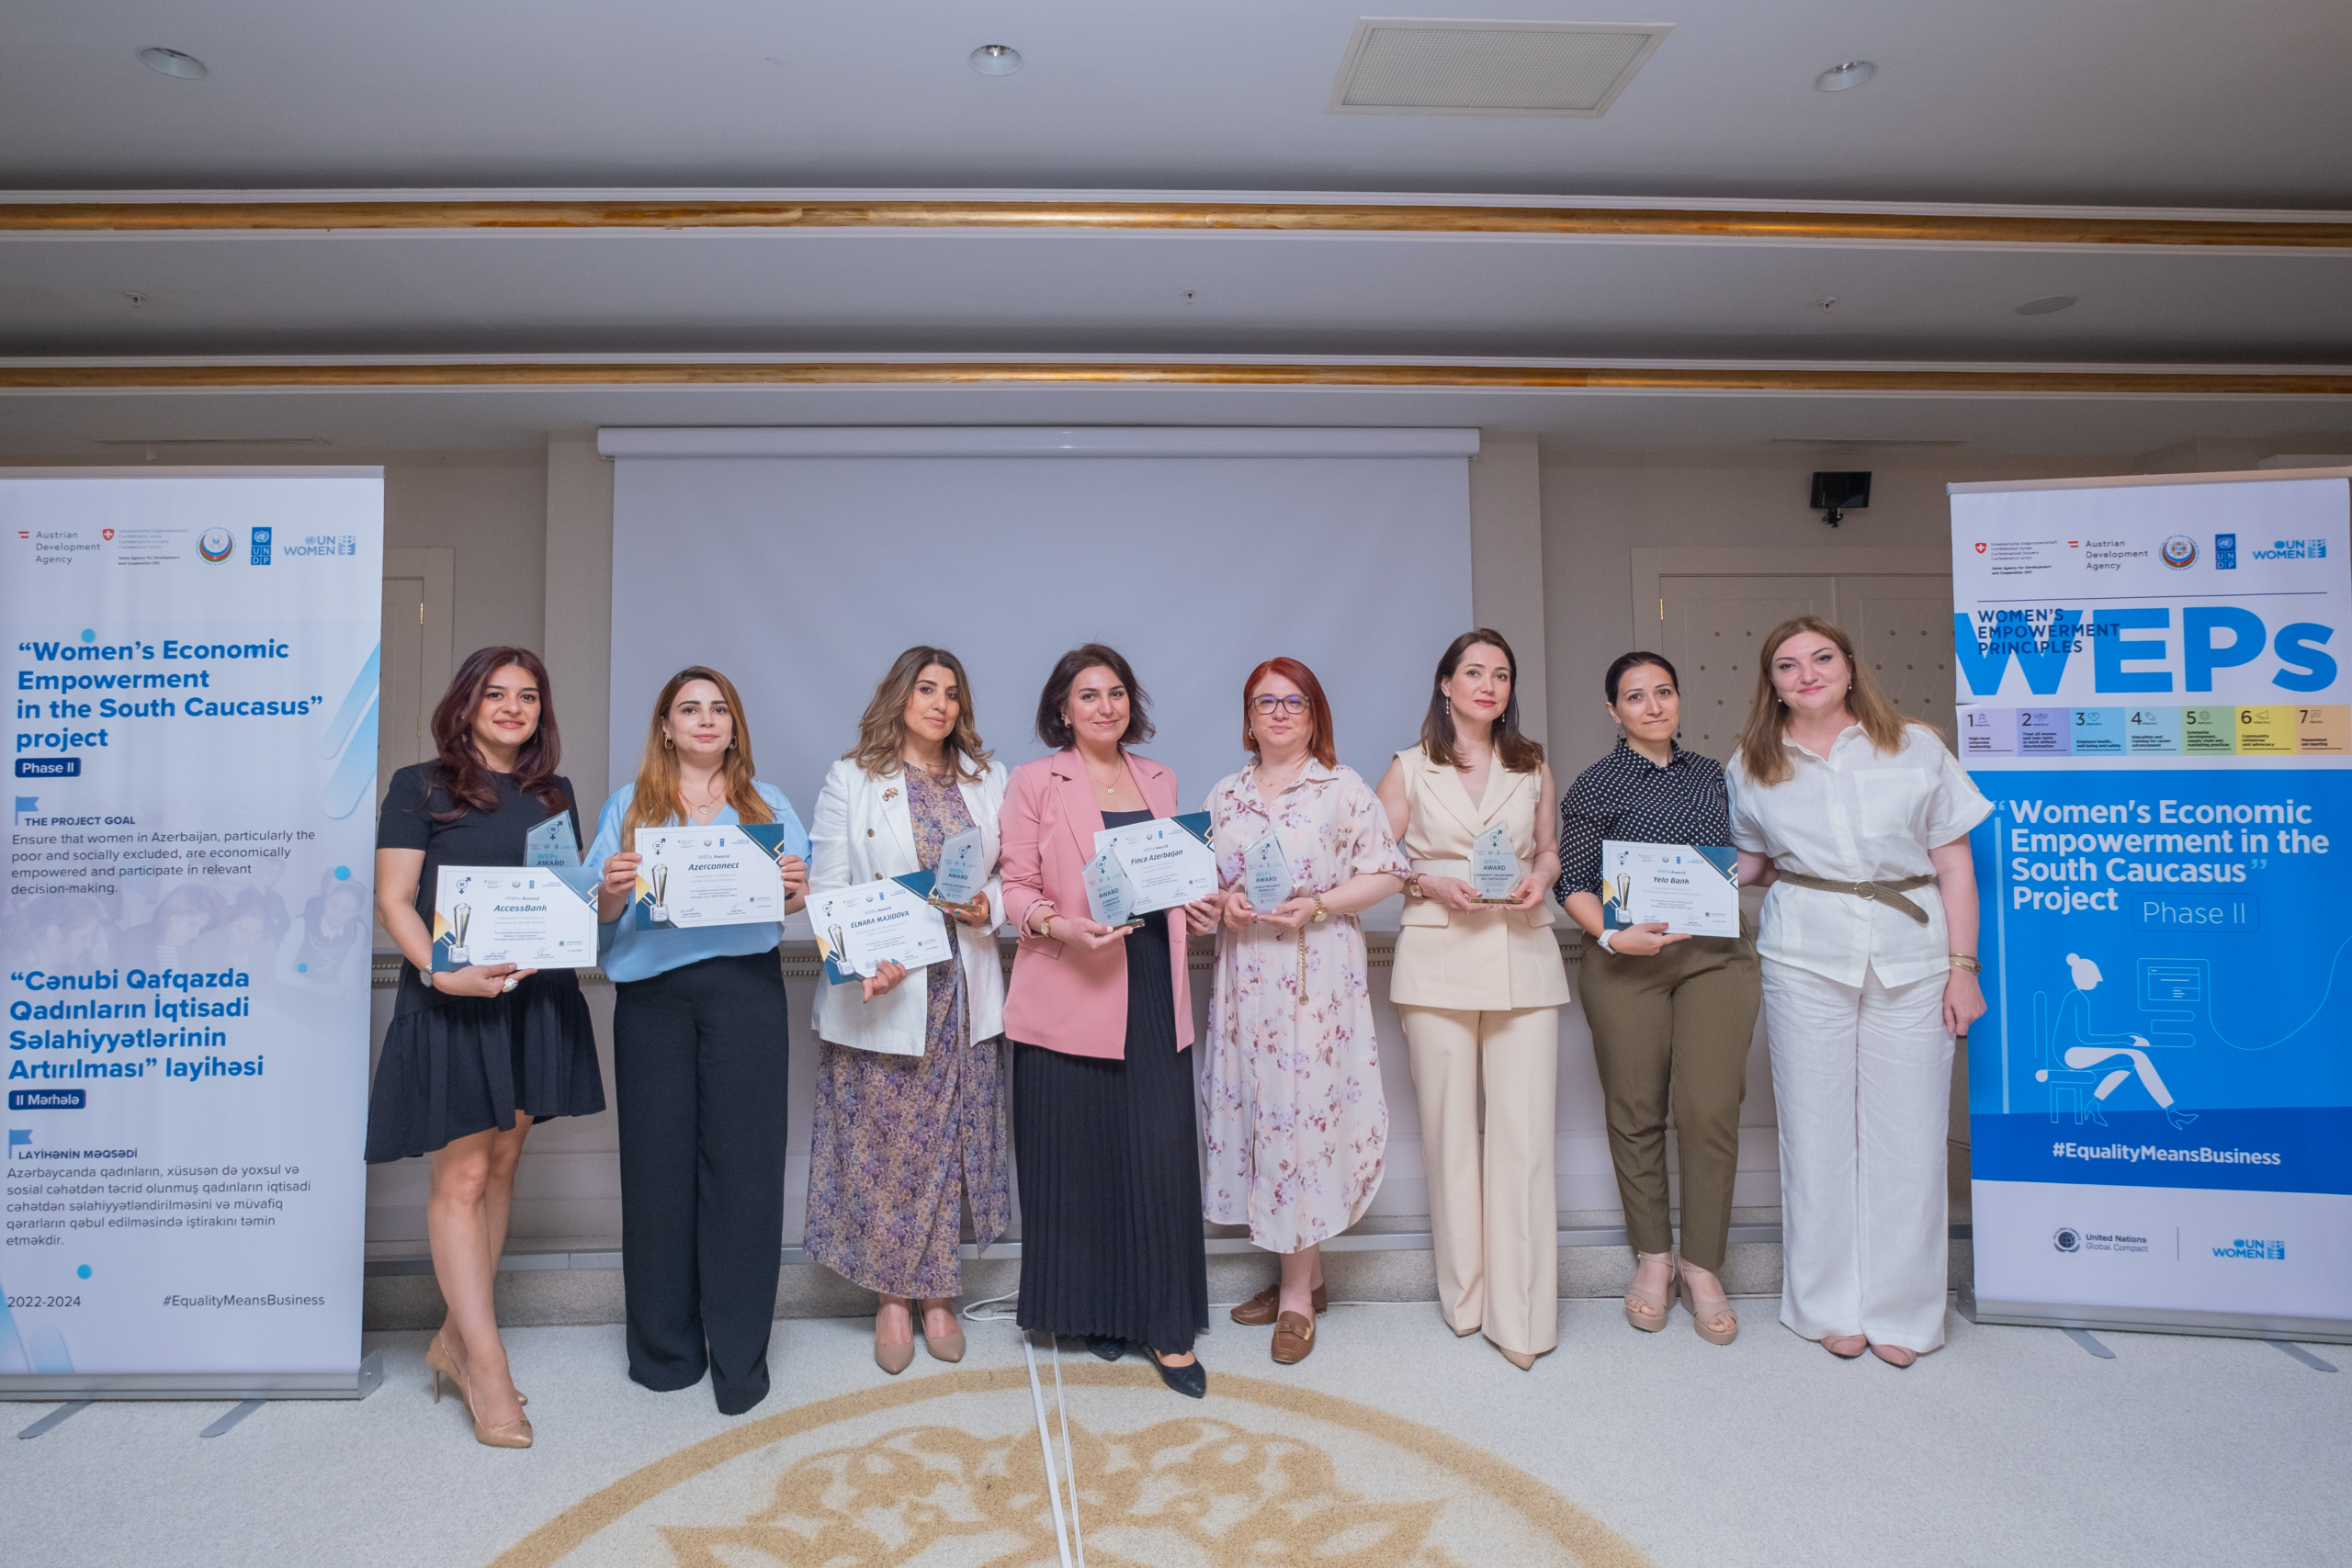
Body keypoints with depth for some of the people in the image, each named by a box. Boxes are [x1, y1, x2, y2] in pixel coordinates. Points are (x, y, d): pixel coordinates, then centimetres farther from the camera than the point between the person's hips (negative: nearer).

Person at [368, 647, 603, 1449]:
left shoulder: (554, 795, 13)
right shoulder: (420, 787, 0)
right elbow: (394, 899, -6)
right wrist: (440, 970, -21)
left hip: (536, 996, 5)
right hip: (452, 998, -5)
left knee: (501, 1163, 10)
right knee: (461, 1175, -3)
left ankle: (456, 1340, 24)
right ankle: (488, 1369, 3)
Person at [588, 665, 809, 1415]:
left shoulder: (770, 805, 14)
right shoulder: (627, 808, 14)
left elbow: (797, 908, 8)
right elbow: (599, 921, 7)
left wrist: (795, 892, -13)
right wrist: (612, 893, -14)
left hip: (744, 991, 0)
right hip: (652, 995, 1)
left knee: (742, 1163, -2)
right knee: (657, 1162, 3)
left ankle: (739, 1355, 8)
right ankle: (665, 1346, 19)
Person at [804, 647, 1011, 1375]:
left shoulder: (987, 780, 11)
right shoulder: (850, 781, 1)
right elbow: (827, 890, -5)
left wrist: (989, 908, -10)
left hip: (961, 990, 3)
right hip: (881, 994, -3)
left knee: (952, 1143, 8)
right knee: (883, 1145, 3)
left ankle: (938, 1295, 22)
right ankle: (892, 1298, 19)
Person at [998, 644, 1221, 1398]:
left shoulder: (1159, 779, 15)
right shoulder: (1034, 782, 2)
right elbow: (1015, 887, -1)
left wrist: (1199, 906, 5)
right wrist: (1059, 925, -19)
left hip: (1153, 991, 3)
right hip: (1071, 993, -3)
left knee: (1163, 1154, -1)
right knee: (1079, 1157, 4)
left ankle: (1166, 1328, 11)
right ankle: (1093, 1311, 23)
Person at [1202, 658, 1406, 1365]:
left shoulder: (1343, 789, 0)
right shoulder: (1225, 796, 13)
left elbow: (1386, 873, -3)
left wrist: (1316, 906, -14)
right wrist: (1224, 900, -5)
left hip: (1318, 971, -4)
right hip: (1246, 973, 4)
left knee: (1302, 1108, -4)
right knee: (1257, 1107, 6)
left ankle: (1297, 1290, 7)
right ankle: (1303, 1269, 22)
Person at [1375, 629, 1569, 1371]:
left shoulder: (1533, 766, 13)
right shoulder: (1410, 770, 7)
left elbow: (1550, 849, 21)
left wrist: (1540, 878, 0)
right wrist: (1431, 882, -10)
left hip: (1524, 956, 2)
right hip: (1439, 956, -1)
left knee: (1524, 1133, -4)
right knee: (1450, 1130, 2)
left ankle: (1519, 1313, 5)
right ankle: (1465, 1295, 19)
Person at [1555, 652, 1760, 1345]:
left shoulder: (1711, 775, 16)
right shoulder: (1596, 785, 3)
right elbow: (1573, 882, -2)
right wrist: (1611, 935, -17)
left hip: (1715, 954, 3)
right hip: (1626, 961, -2)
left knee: (1710, 1108, -6)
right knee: (1635, 1111, 3)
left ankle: (1702, 1267, 9)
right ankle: (1652, 1257, 20)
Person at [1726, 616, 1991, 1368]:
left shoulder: (1916, 749, 5)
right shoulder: (1752, 768, 7)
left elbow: (1954, 863, 5)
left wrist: (1962, 967, 0)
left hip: (1911, 953, 0)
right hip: (1806, 957, 1)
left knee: (1907, 1128, 2)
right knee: (1818, 1125, 4)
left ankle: (1899, 1309, 17)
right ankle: (1830, 1305, 19)